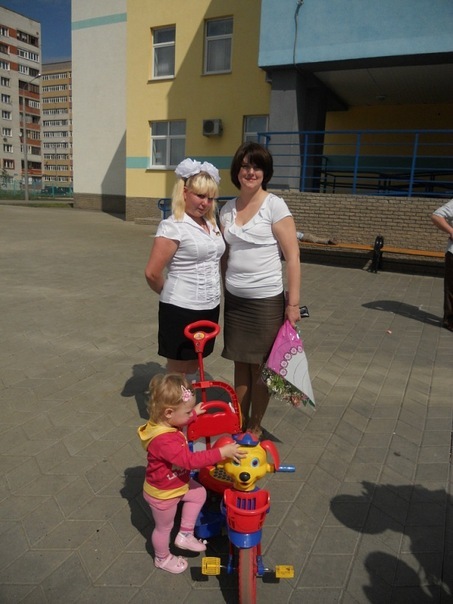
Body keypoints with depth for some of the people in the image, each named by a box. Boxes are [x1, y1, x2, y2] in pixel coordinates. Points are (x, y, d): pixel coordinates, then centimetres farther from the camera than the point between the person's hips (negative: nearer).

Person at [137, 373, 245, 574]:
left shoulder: (163, 422, -16)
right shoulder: (163, 441, -44)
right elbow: (190, 460, -45)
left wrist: (193, 414, 14)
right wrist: (222, 452, -44)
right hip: (163, 494, -8)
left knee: (200, 493, 20)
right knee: (164, 527, 18)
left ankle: (185, 535, 32)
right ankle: (162, 559, 47)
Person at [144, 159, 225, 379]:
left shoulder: (211, 224, 8)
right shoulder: (173, 226, -15)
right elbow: (152, 273, -18)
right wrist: (171, 294, -1)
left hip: (209, 308, 7)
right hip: (181, 311, -7)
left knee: (193, 366, 20)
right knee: (177, 371, 9)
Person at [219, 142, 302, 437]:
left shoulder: (275, 206, -9)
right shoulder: (228, 209, 7)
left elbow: (293, 256, -11)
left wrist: (293, 302, -14)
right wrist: (225, 288, 12)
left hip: (266, 300, -5)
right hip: (234, 299, 5)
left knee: (259, 367, 7)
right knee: (240, 363, 14)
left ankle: (255, 427, 26)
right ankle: (239, 422, 31)